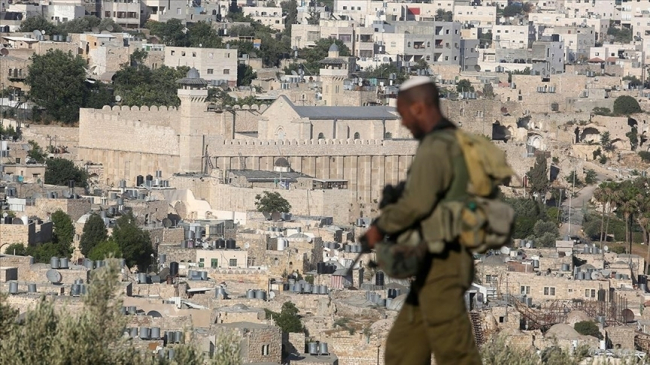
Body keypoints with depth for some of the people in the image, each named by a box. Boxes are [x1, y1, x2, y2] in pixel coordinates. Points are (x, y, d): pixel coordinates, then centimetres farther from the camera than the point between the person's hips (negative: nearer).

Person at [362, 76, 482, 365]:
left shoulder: (434, 148, -16)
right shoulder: (456, 144, 17)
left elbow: (417, 202, -29)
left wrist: (381, 227, -12)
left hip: (439, 264, -10)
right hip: (441, 263, 10)